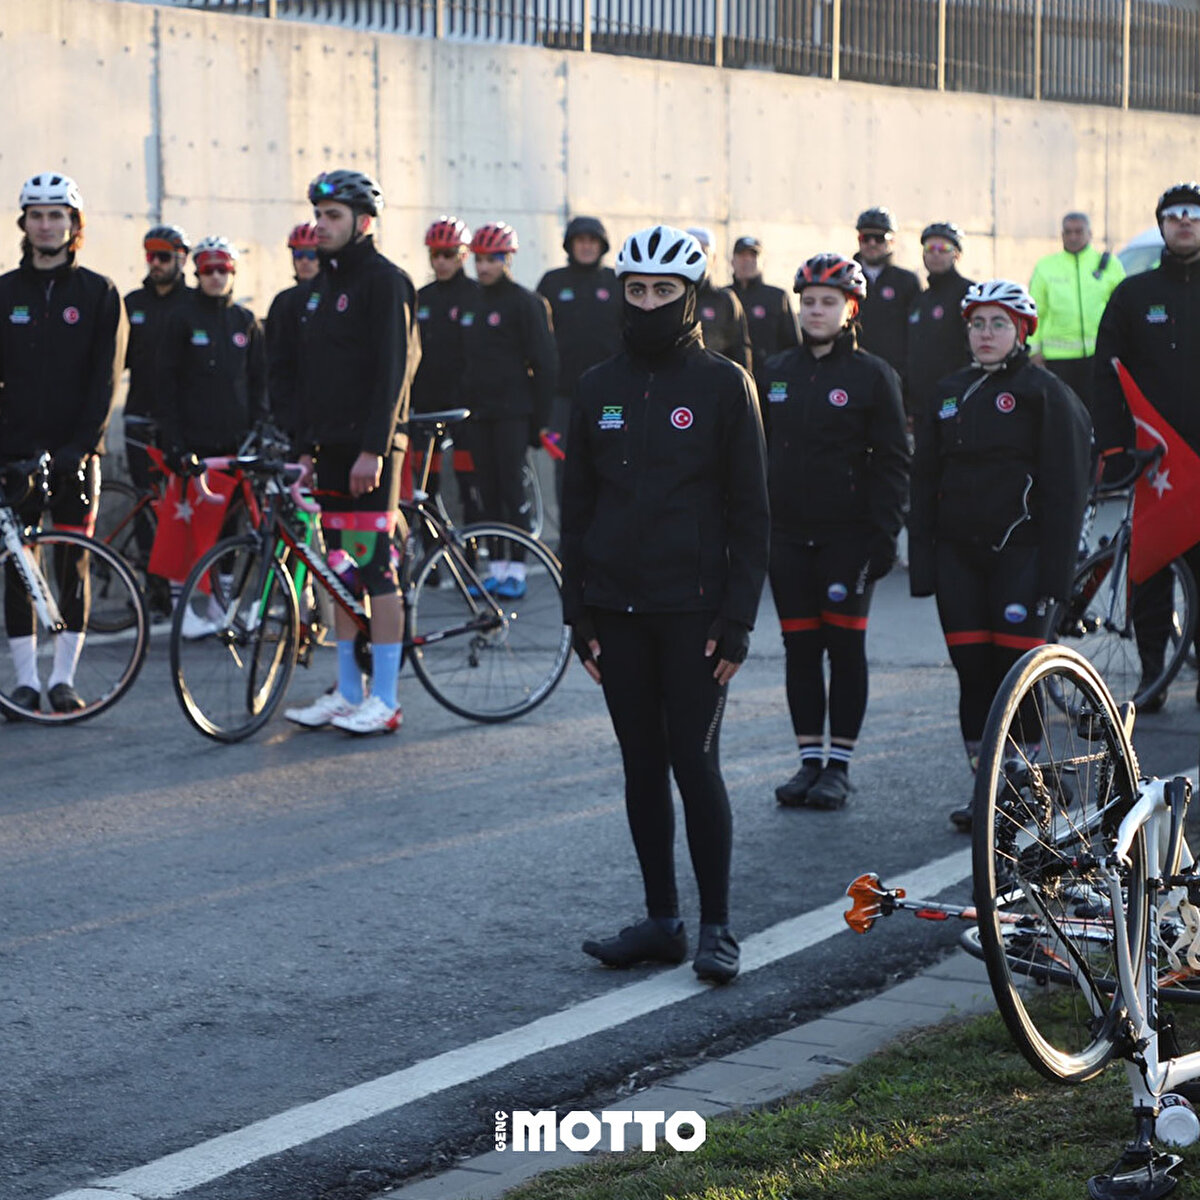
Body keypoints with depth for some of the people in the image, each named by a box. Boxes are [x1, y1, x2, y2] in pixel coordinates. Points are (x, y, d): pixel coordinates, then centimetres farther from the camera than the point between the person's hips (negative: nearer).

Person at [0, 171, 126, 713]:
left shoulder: (99, 293, 3)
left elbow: (104, 378, -3)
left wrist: (80, 445, -13)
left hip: (75, 451, -1)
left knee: (74, 563, 1)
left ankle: (63, 677, 8)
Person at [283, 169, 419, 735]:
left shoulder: (384, 281, -9)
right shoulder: (320, 285, 16)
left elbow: (393, 369, -15)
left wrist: (373, 448, -20)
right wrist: (306, 447, 13)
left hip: (370, 449, -8)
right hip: (332, 446, 8)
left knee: (374, 570, -7)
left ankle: (385, 700, -4)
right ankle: (348, 692, 15)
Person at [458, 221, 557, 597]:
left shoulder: (524, 302, -5)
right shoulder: (473, 303, 13)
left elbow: (544, 361, -7)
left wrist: (540, 416, -10)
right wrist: (463, 405, 11)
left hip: (512, 411, -6)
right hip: (478, 411, 6)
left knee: (512, 489, -6)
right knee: (488, 492, 6)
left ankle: (516, 569, -2)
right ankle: (496, 567, 10)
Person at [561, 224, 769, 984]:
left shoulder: (723, 385, -2)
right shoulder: (600, 389, 9)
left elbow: (749, 511, -3)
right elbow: (577, 507, 12)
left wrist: (737, 618, -9)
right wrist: (580, 613, 6)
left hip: (692, 609, -4)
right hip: (618, 611, 4)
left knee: (695, 764, -6)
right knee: (643, 767, 8)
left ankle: (718, 926, 3)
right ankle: (662, 921, 16)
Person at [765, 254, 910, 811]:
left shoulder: (872, 376, -2)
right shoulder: (776, 373, 10)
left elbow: (892, 462, -4)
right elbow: (757, 452, 14)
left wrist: (885, 534, -11)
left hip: (848, 535, -4)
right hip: (787, 532, 4)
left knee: (845, 645, 0)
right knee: (800, 646, 5)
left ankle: (839, 765, 7)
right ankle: (810, 759, 14)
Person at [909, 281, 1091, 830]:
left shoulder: (1046, 393, -2)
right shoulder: (948, 395, 13)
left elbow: (1065, 489, -7)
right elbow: (925, 483, 14)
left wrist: (1054, 573, -13)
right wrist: (921, 563, 5)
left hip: (1019, 552, -5)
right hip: (959, 554, 5)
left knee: (1015, 669, -4)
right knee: (972, 671, 4)